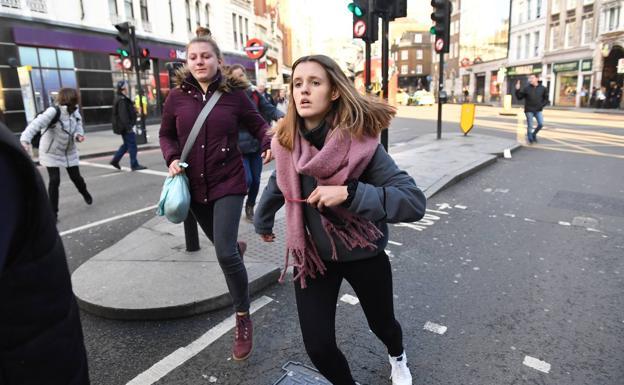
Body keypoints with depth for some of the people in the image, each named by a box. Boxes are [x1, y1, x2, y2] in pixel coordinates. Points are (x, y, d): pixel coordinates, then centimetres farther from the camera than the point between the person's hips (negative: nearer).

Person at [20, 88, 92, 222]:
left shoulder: (75, 113, -6)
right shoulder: (54, 111, -25)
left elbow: (78, 129, -4)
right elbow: (37, 123, -37)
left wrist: (78, 135, -30)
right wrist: (25, 139, -51)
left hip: (69, 152, 4)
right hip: (51, 152, -4)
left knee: (76, 177, 11)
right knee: (54, 180, -8)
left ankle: (85, 193, 44)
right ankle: (53, 212, 6)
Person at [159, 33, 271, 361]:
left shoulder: (234, 94, -7)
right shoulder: (177, 97, -1)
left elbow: (258, 125, 1)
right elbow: (166, 134, 10)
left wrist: (268, 143, -20)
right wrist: (171, 158, -9)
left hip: (228, 182, -3)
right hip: (194, 185, 4)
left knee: (225, 253, -14)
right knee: (222, 245, 20)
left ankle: (243, 319, 7)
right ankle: (238, 247, 61)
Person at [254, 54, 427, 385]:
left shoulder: (359, 141, -23)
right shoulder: (286, 142, -11)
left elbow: (414, 202, -28)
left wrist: (349, 193, -39)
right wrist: (262, 221, 26)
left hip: (362, 253, -2)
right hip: (311, 255, 3)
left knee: (381, 323, 22)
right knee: (317, 346, 0)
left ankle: (397, 357, 61)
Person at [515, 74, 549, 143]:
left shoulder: (542, 88, 3)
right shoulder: (526, 89, -1)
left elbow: (546, 99, 9)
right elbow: (519, 97, 0)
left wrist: (542, 105, -7)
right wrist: (517, 90, -13)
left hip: (538, 110, 2)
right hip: (529, 110, -2)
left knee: (541, 124, -8)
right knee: (530, 126, 1)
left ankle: (534, 134, 19)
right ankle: (530, 138, 19)